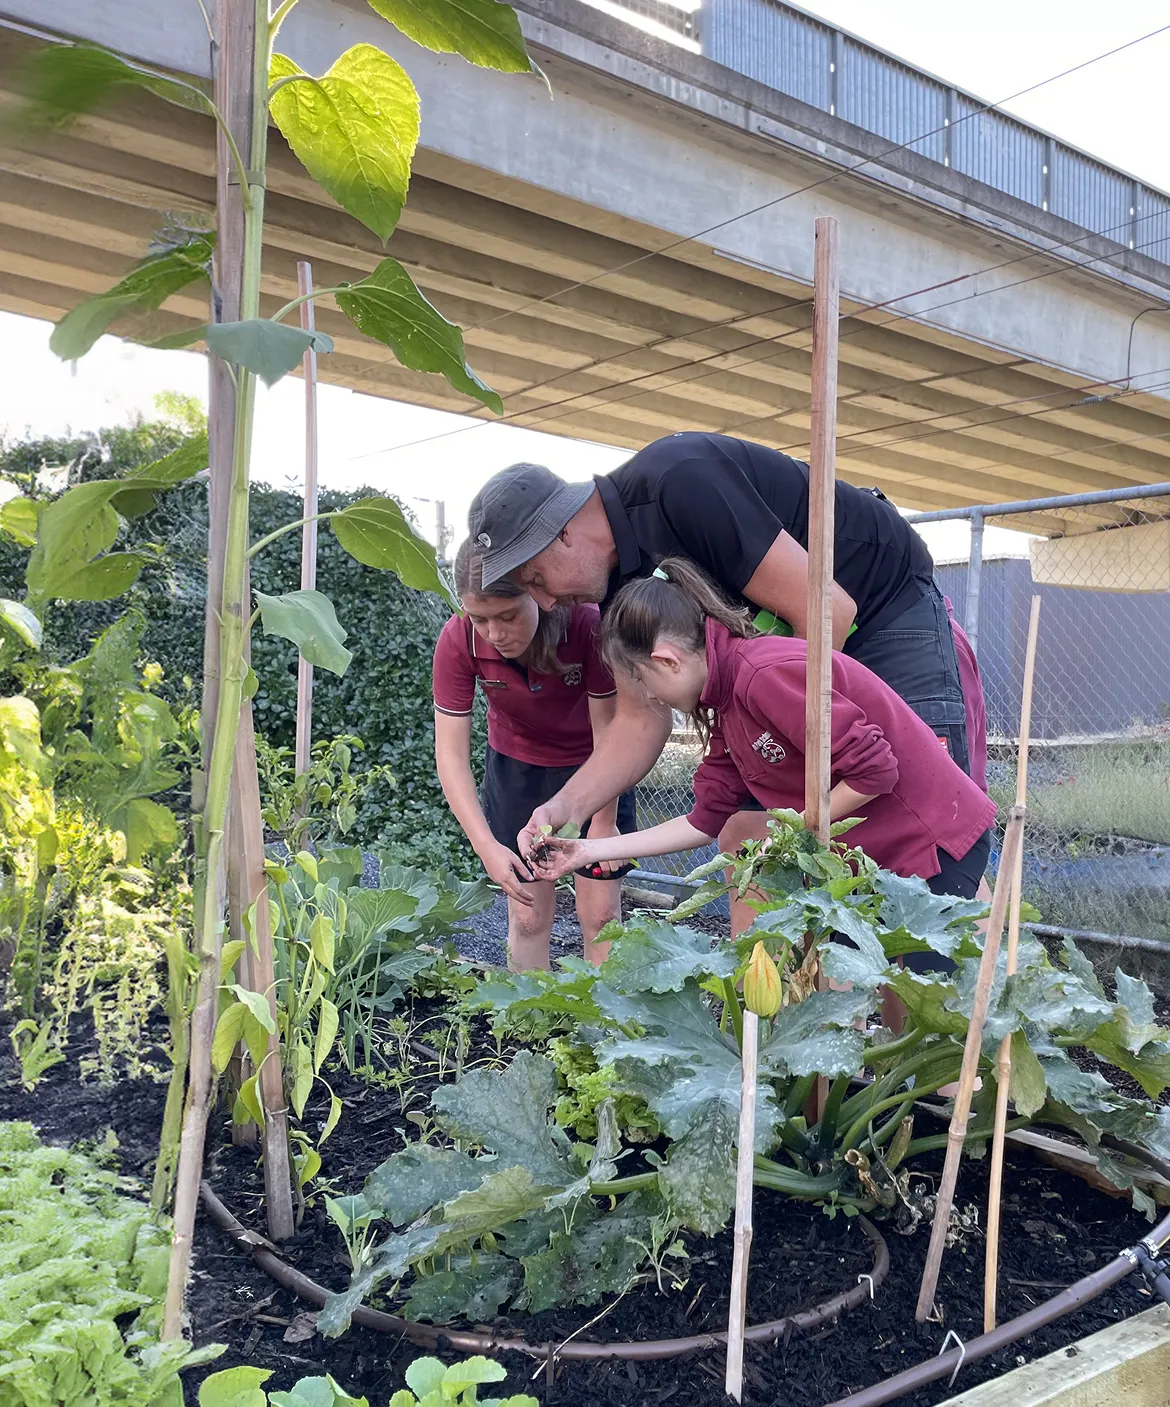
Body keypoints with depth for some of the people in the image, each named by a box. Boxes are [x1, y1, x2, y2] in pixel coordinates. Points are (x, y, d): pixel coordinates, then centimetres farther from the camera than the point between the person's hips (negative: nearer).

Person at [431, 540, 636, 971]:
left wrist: (604, 822, -14)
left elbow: (608, 728, -21)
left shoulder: (589, 625, -32)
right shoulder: (457, 641, -26)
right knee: (528, 913, 4)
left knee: (601, 912, 1)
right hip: (516, 766, 2)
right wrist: (486, 845, -32)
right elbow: (451, 752, -23)